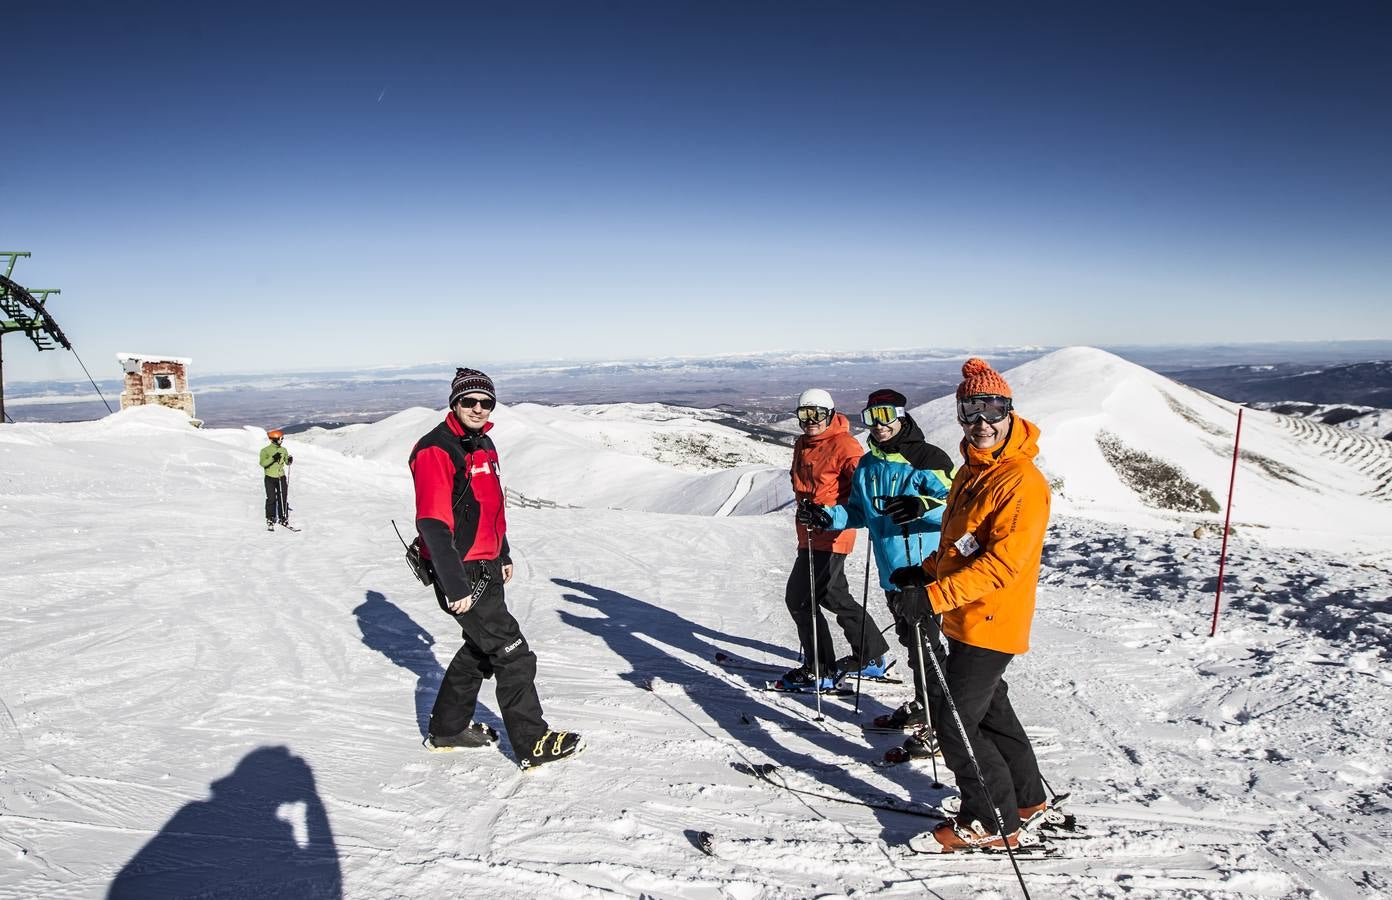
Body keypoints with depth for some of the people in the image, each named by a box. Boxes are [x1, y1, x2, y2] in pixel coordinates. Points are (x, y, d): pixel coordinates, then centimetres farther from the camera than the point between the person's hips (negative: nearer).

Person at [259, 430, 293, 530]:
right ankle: (270, 520, 4)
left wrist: (290, 460, -11)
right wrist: (273, 458, -30)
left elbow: (287, 462, 12)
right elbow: (263, 463, -18)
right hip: (270, 478, -4)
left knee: (283, 499, 4)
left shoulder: (283, 450, 7)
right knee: (271, 499, -5)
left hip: (281, 477, 4)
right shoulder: (265, 450, -6)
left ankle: (283, 518, 16)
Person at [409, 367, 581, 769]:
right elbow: (433, 525, -24)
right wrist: (455, 587, -25)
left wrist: (503, 555, 26)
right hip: (460, 572, -10)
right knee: (512, 653, -4)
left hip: (486, 567, 10)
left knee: (481, 649, 20)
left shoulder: (483, 444, 11)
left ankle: (447, 729, 36)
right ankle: (533, 743, 7)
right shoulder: (436, 450, -18)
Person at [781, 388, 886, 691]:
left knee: (799, 598, -7)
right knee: (834, 597, 18)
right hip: (811, 534, 9)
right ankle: (872, 657, 33)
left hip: (830, 536, -9)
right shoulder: (802, 446, 13)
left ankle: (818, 671, 5)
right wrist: (806, 506, 7)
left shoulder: (844, 445, -13)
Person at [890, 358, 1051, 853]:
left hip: (991, 622, -9)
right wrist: (926, 572, 11)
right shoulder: (971, 471, 9)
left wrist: (936, 595, -32)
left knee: (954, 720, -3)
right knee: (989, 710, 21)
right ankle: (1026, 798, 40)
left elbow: (1003, 562, -28)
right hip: (966, 620, 9)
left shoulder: (1023, 482, -20)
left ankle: (992, 821, 14)